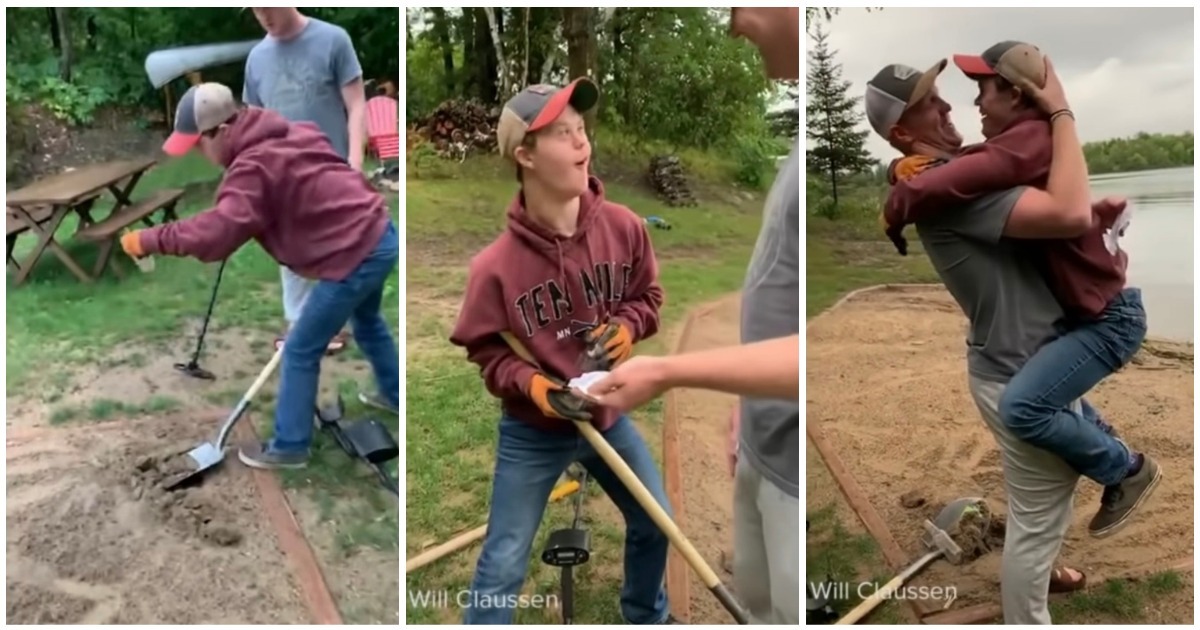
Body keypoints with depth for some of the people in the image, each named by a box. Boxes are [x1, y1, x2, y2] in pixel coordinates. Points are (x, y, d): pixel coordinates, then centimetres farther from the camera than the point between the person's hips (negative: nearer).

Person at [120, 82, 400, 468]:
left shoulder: (255, 167, -19)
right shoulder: (286, 135, 10)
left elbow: (217, 232, -29)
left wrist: (149, 240, -19)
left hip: (356, 256, -10)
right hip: (378, 234, 10)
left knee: (300, 353, 4)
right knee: (367, 321, 34)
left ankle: (289, 447, 18)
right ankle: (393, 395, 55)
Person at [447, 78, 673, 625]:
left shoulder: (623, 227, -14)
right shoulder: (496, 264, -25)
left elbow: (648, 295, 3)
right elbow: (484, 350, -10)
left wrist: (627, 326, -17)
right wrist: (529, 384, -26)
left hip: (608, 415, 5)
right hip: (532, 432, -4)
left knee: (655, 524, 22)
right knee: (503, 565, 3)